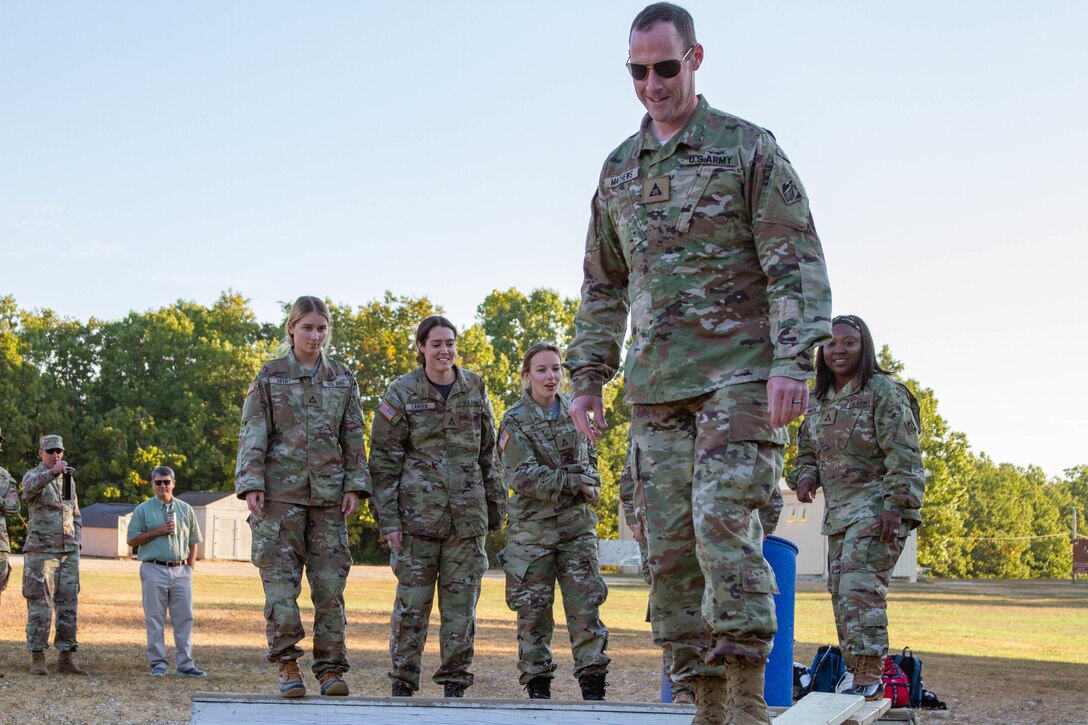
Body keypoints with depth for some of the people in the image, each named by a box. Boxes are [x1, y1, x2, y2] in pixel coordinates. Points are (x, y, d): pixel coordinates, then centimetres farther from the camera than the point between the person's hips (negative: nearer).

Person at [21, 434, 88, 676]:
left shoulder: (69, 480, 17)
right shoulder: (33, 475, -1)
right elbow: (31, 486, -28)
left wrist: (76, 541, 9)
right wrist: (52, 472, -45)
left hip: (69, 553, 5)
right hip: (41, 551, -5)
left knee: (69, 606, 4)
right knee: (40, 606, -5)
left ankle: (66, 658, 9)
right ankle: (37, 658, -2)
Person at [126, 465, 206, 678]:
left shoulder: (185, 509, 13)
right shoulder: (143, 509, 5)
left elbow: (193, 541, 17)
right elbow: (132, 540, 0)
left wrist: (190, 567, 7)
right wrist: (158, 531, -10)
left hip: (180, 570, 3)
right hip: (154, 570, -3)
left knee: (184, 618, 2)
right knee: (155, 619, -1)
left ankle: (184, 664, 6)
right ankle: (157, 663, 4)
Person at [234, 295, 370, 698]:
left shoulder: (343, 379, 11)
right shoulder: (269, 376, 4)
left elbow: (354, 437, 11)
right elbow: (252, 434, 0)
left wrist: (355, 485, 1)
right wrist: (251, 484, -10)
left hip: (328, 492, 2)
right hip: (281, 489, -2)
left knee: (330, 583, 0)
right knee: (281, 581, -5)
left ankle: (330, 668, 4)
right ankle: (287, 665, 2)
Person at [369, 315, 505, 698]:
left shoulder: (474, 388, 9)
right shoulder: (402, 393, 0)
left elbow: (488, 452, 16)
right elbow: (383, 459, -1)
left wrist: (495, 505, 13)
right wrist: (387, 519, -7)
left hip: (467, 515, 3)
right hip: (418, 512, -3)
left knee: (461, 599, 3)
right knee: (412, 598, -1)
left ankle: (455, 681, 10)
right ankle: (403, 681, 7)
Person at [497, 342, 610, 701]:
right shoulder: (515, 421, -6)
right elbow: (524, 478, -15)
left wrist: (592, 484, 0)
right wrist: (576, 483, -15)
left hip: (577, 526, 3)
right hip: (532, 527, -3)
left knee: (585, 606, -2)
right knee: (533, 610, 1)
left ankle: (593, 685, 1)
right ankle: (537, 687, 10)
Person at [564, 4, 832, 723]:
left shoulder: (747, 148, 0)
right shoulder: (619, 169, 17)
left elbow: (799, 263, -6)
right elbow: (603, 284, 23)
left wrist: (794, 361, -17)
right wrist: (587, 377, 15)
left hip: (738, 372, -5)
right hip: (655, 386, 6)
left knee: (723, 521, -19)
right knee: (670, 542, 1)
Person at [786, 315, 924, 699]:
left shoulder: (884, 391, -8)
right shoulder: (818, 400, 14)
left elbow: (903, 453, -13)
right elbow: (807, 449, 26)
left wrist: (894, 504, -21)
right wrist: (805, 477, 3)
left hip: (878, 506, -8)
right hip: (839, 510, 8)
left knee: (860, 583, -19)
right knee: (841, 590, 5)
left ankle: (869, 673, -21)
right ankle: (857, 672, 10)